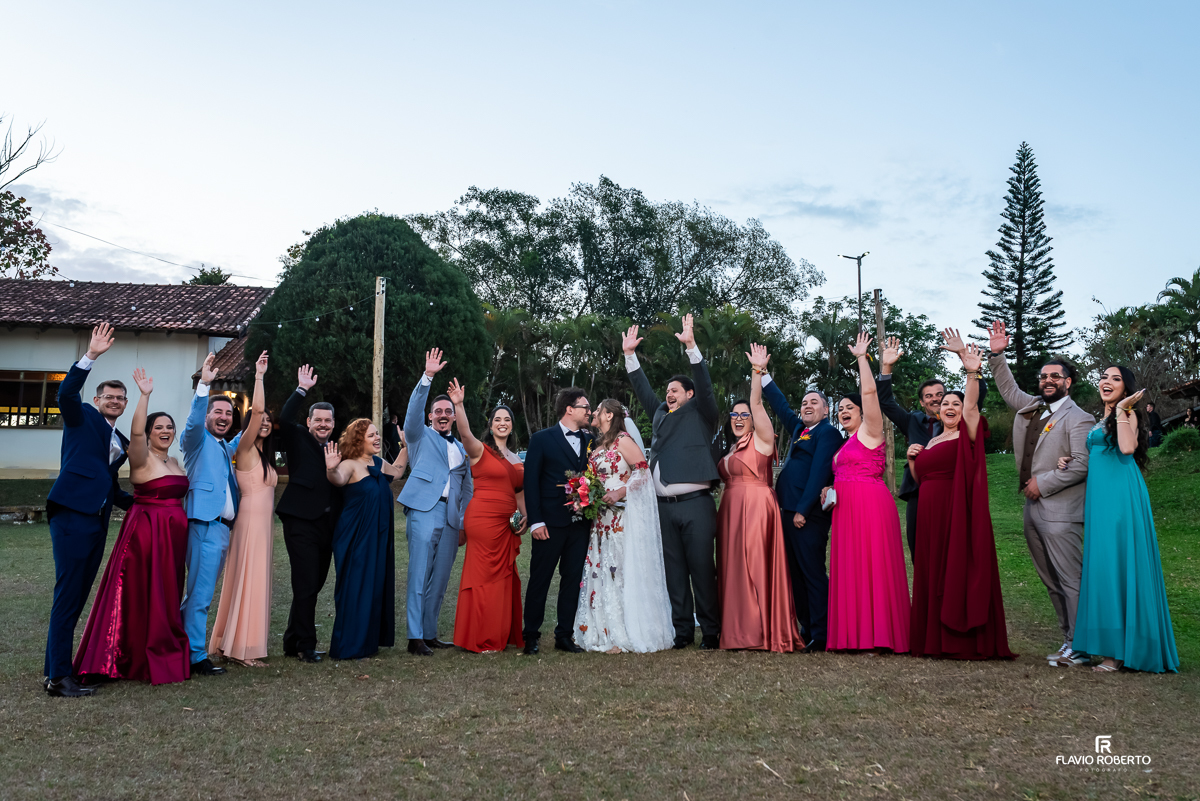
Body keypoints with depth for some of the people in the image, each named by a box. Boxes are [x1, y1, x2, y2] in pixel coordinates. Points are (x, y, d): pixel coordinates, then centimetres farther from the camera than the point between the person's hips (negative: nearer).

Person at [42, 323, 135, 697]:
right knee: (67, 593, -9)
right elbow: (67, 392, -15)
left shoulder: (121, 441, 23)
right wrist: (91, 356, -21)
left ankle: (57, 667, 16)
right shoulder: (82, 418, 7)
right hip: (72, 514, -7)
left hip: (97, 521, 7)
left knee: (78, 596, 9)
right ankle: (58, 677, -7)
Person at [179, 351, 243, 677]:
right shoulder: (197, 440, 0)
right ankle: (196, 657, -2)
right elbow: (194, 421, -20)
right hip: (204, 524, -9)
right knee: (201, 593, -6)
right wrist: (204, 384, -32)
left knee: (201, 592, 16)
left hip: (222, 527, 9)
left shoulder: (226, 448, 22)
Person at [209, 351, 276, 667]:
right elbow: (255, 410, -21)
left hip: (264, 521, 9)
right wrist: (259, 376, -21)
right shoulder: (246, 449, -8)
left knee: (255, 581, 12)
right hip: (250, 520, -9)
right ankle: (242, 649, 0)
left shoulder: (265, 455, 15)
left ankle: (231, 641, 20)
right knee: (248, 580, -6)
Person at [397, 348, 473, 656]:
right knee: (419, 577, -8)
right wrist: (427, 376, -17)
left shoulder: (460, 449, 22)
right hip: (424, 511, -5)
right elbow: (414, 408, -7)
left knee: (440, 579, 7)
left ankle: (430, 633, 15)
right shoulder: (421, 436, 11)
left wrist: (465, 521, 13)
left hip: (451, 518, 5)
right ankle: (415, 637, -7)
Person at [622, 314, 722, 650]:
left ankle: (711, 631, 4)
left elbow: (704, 385, -8)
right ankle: (682, 631, 14)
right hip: (665, 506, 5)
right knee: (674, 571, 7)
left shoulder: (700, 413, 6)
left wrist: (691, 346, -16)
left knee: (702, 569, -3)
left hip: (696, 504, -5)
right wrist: (630, 355, 18)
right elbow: (642, 388, 24)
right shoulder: (661, 414, 19)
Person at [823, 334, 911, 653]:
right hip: (847, 508, 9)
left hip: (871, 506, -9)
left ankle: (880, 634, -6)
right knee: (850, 570, 6)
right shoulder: (845, 444, 22)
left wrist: (861, 357, -9)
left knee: (873, 568, -9)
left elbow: (869, 392, -13)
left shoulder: (869, 432, -1)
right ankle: (855, 635, 10)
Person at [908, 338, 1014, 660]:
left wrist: (972, 373, -34)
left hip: (959, 513, -7)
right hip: (931, 514, 7)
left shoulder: (967, 434, -1)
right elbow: (920, 478, 26)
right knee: (932, 573, 8)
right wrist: (912, 459, 7)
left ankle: (966, 641, -1)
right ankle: (936, 640, 15)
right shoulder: (932, 442, 19)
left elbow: (971, 406, -20)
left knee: (960, 571, -6)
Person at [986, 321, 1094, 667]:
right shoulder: (1031, 407, 14)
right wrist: (997, 355, 16)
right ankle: (1070, 640, 23)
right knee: (1052, 582, 14)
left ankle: (1080, 648, 0)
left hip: (1061, 513, -8)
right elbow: (1008, 388, 27)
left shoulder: (1078, 419, -7)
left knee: (1071, 580, -6)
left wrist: (1042, 484, -13)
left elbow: (1081, 465, -15)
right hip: (1034, 511, 8)